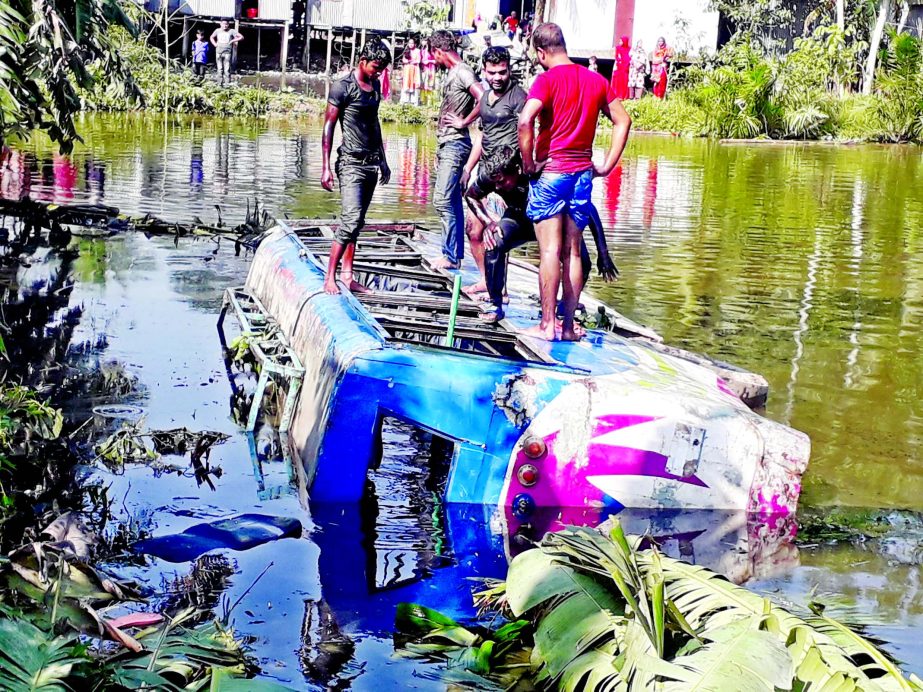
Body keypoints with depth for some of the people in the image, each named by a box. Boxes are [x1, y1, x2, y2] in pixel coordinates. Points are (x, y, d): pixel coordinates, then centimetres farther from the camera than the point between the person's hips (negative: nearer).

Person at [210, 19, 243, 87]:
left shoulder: (231, 31, -1)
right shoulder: (217, 31, 8)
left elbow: (241, 37, -2)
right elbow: (212, 37, 27)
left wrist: (232, 41, -7)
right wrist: (214, 44, 10)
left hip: (227, 52, -3)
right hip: (219, 52, 3)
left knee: (227, 69, -9)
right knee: (220, 69, 5)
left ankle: (227, 83, -8)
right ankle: (220, 83, 9)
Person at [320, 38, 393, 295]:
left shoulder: (375, 85, 13)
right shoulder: (343, 87, -9)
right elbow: (328, 127, -9)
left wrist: (383, 160, 26)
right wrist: (326, 168, -14)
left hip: (371, 163, 7)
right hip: (351, 163, -7)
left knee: (357, 222, 8)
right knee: (351, 220, -16)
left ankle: (347, 276, 11)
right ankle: (329, 277, -10)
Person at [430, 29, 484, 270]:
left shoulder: (462, 72, -12)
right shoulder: (451, 73, 17)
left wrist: (464, 122, -16)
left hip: (455, 145, -10)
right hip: (446, 144, 10)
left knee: (443, 200, -13)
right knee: (452, 201, 11)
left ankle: (451, 256, -11)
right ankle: (455, 254, 15)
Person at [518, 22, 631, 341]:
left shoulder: (548, 79, -10)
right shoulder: (596, 80, 8)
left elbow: (525, 121, -24)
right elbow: (622, 120, 13)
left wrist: (529, 164, -13)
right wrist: (607, 165, 11)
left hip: (551, 172, -5)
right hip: (583, 173, 5)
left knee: (550, 250, -3)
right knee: (572, 252, 10)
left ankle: (546, 324, -1)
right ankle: (568, 325, 13)